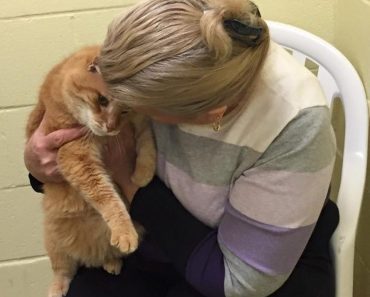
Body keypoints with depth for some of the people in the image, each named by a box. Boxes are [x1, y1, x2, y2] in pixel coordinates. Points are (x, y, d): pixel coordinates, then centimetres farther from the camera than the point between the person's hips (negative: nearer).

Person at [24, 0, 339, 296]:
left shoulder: (294, 125, -31)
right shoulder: (157, 71, -19)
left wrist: (128, 179, -22)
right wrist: (40, 161, -21)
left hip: (273, 265, -3)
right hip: (157, 241, 4)